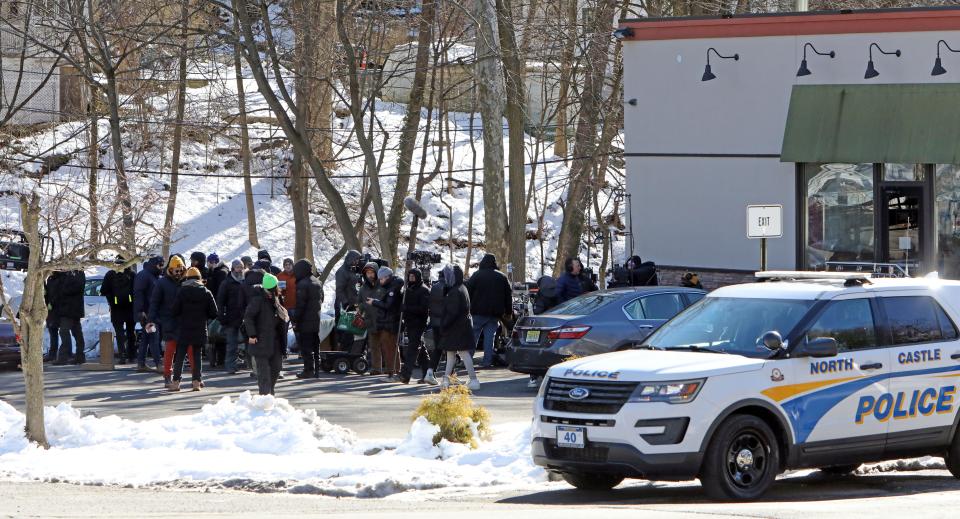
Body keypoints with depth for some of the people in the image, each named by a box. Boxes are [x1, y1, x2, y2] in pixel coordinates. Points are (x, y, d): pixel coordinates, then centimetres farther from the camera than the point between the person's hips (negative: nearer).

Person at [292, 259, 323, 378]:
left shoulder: (302, 285, -15)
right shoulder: (318, 282, 12)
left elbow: (300, 305, -18)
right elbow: (321, 300, 20)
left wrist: (295, 320, -14)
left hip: (305, 321, -8)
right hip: (316, 320, 8)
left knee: (306, 346, -4)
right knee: (315, 346, 13)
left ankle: (309, 369, -5)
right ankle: (316, 369, 16)